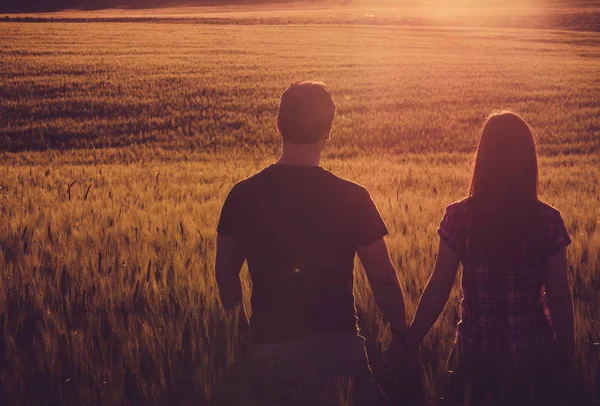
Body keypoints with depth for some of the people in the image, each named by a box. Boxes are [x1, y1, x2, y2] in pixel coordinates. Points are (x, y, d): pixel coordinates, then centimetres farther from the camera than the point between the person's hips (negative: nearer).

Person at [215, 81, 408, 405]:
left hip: (268, 345, 3)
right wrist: (403, 335, 7)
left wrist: (241, 328, 24)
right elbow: (382, 278, -6)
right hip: (334, 342, -3)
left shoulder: (244, 196, -1)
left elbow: (225, 272, 9)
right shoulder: (351, 198, -9)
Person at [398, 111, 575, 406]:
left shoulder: (459, 217, -9)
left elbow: (438, 291, -7)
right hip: (534, 352, 0)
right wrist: (567, 353, 7)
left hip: (476, 351, 0)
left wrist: (408, 343, 2)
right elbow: (559, 297, -5)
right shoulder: (548, 220, -8)